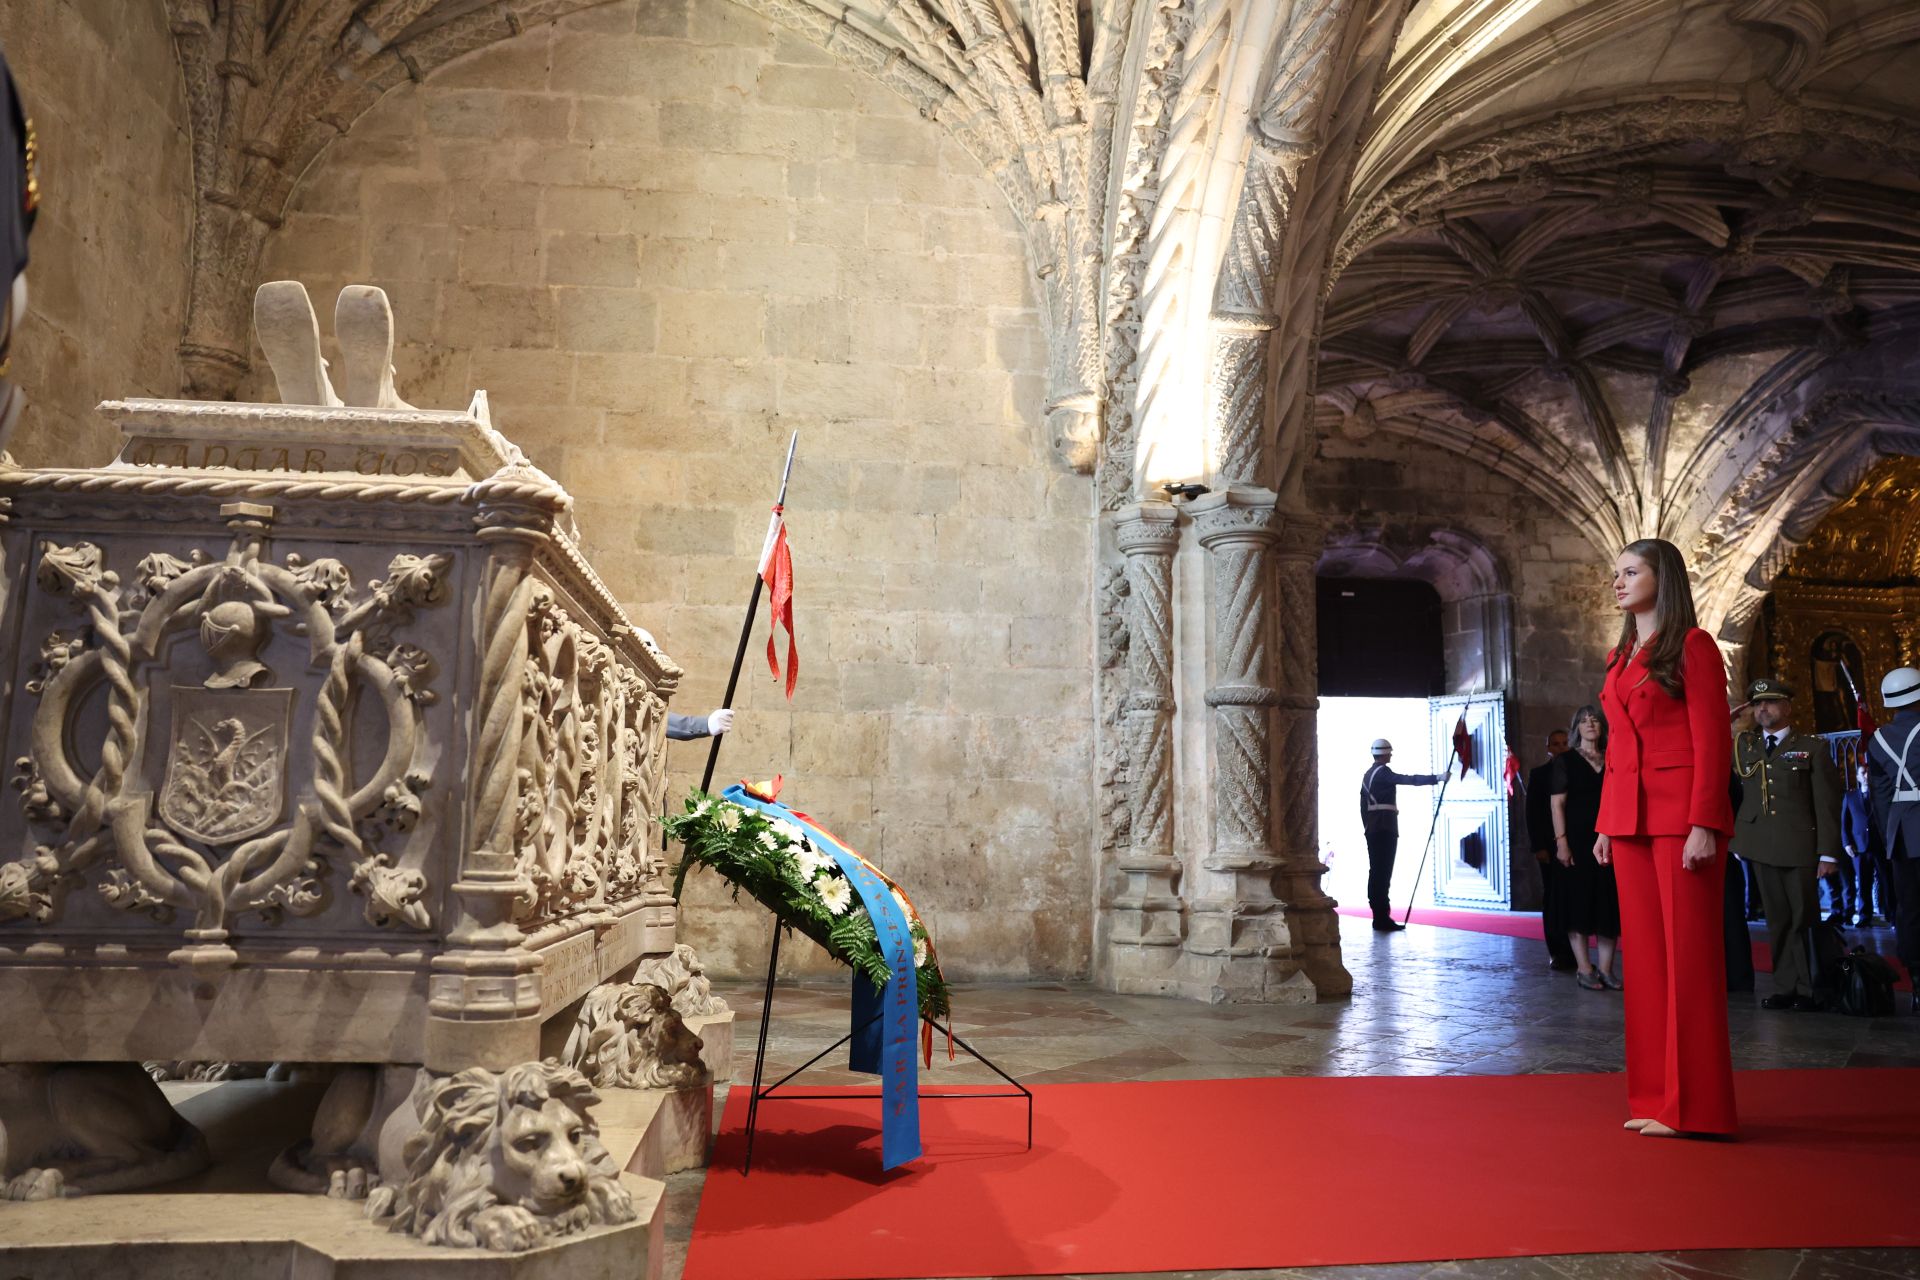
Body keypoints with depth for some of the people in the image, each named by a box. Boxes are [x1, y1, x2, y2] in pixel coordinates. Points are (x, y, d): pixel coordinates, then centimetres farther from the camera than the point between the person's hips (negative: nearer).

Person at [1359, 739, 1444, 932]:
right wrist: (1435, 778, -24)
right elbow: (1408, 779, -22)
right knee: (1383, 873, -9)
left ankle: (1379, 916, 13)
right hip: (1385, 829, -9)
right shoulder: (1383, 772, -10)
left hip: (1372, 829, 9)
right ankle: (1382, 918, -9)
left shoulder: (1368, 775, 18)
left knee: (1376, 872, 9)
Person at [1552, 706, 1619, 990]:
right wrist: (1561, 841, -13)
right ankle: (1583, 968, 2)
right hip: (1577, 839, -3)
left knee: (1608, 901, 3)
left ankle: (1605, 968, 8)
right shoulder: (1566, 761, 2)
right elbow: (1557, 804, -4)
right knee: (1579, 900, -2)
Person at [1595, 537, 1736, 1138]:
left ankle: (1694, 1105, 4)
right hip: (1629, 817, 7)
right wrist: (1605, 824, 13)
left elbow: (1712, 741, -10)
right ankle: (1656, 1098, 15)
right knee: (1644, 952, 8)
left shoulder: (1692, 646, -4)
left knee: (1687, 953, -3)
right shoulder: (1620, 658, 17)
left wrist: (1703, 825, -17)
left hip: (1681, 815, -7)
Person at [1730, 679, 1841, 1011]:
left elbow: (1827, 805, -1)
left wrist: (1828, 854, -7)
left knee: (1804, 918, 1)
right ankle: (1785, 987, 12)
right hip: (1763, 847, 3)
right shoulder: (1742, 745, 15)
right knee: (1777, 920, 7)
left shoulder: (1812, 747, 3)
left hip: (1800, 847, -3)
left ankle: (1810, 990, 11)